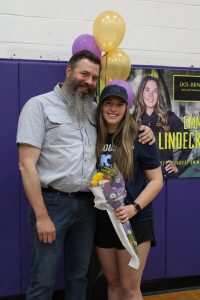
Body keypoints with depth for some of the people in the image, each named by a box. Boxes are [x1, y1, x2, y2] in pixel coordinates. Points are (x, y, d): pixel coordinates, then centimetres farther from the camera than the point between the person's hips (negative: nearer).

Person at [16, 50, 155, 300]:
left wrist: (142, 130, 5)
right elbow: (27, 165, -11)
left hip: (86, 204, 5)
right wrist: (42, 216, -16)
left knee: (79, 277, 17)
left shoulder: (94, 110, 11)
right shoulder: (39, 105, -5)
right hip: (52, 202, -5)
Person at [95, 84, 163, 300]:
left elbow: (156, 180, -7)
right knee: (112, 283, 17)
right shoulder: (95, 138, 2)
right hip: (103, 221, 4)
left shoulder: (140, 138, -10)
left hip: (134, 222, -4)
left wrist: (134, 208, -19)